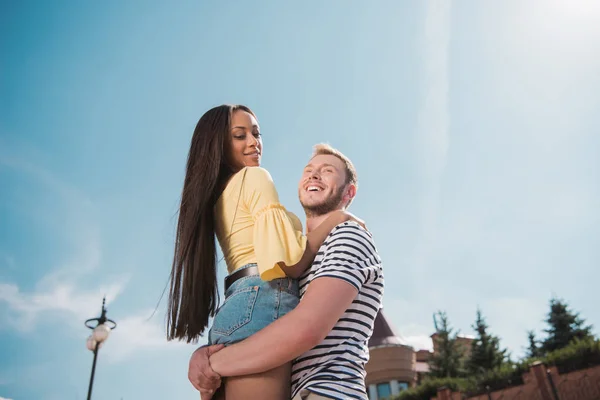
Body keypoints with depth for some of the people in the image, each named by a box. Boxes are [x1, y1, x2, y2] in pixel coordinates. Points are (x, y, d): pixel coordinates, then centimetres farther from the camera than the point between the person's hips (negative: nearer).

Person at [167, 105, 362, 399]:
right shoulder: (255, 176, 0)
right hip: (262, 303, -9)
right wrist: (337, 219, 1)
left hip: (237, 306, 9)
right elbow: (290, 261, -10)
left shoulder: (218, 193, 26)